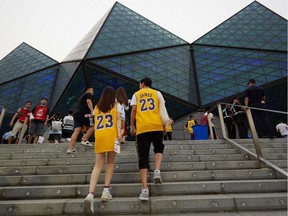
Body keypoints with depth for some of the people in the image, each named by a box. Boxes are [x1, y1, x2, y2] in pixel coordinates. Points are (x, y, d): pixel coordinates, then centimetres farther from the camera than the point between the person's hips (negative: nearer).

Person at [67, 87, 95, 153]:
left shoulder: (82, 96, 35)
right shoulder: (89, 94, 8)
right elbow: (89, 101, -11)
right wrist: (92, 111, -20)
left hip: (76, 113, 8)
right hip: (83, 114, -8)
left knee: (76, 131, 1)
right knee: (91, 126, 4)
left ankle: (71, 148, -5)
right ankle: (84, 140, -3)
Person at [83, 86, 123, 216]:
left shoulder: (97, 107, 21)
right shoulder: (116, 105, 12)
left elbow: (95, 123, 21)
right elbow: (118, 120, -1)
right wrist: (119, 133, -10)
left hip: (99, 135, 2)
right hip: (111, 135, -2)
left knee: (98, 165, 0)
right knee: (110, 163, 12)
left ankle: (90, 194, -16)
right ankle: (106, 190, 6)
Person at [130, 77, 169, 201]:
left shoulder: (136, 94, 15)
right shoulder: (157, 93, 16)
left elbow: (134, 110, 5)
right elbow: (162, 110, 8)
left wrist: (132, 126, 9)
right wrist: (164, 126, 14)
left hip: (142, 127, 0)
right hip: (157, 126, 1)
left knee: (143, 157, 1)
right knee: (159, 148, 25)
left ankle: (145, 190, -4)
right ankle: (157, 171, 0)